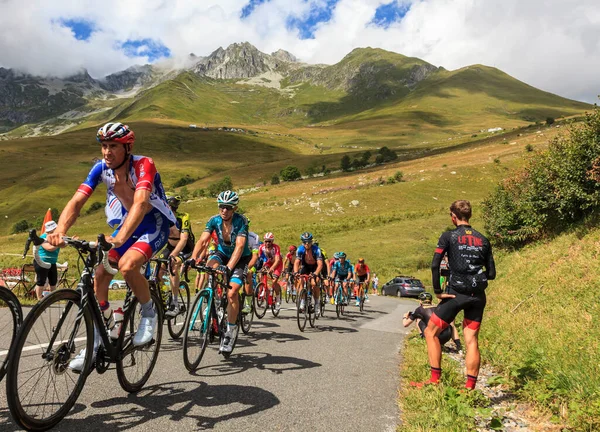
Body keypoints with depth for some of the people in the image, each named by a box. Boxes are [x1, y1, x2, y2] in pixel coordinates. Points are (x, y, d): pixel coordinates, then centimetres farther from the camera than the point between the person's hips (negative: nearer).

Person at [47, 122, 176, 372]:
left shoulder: (143, 165, -27)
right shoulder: (101, 168, -10)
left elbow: (140, 203, -43)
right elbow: (77, 201, -19)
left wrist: (120, 238, -57)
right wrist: (59, 231, -37)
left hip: (156, 223, -6)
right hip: (128, 222, 6)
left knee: (127, 265, -31)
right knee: (100, 272, -8)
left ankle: (149, 314, -4)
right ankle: (96, 342, 6)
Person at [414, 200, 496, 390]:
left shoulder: (449, 236, -3)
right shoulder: (483, 240, 10)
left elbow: (435, 265, -14)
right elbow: (491, 273, 10)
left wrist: (438, 291, -8)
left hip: (456, 293, -5)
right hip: (478, 296, 5)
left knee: (431, 332, 8)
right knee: (472, 340, 10)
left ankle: (435, 380, 5)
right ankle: (470, 387, 10)